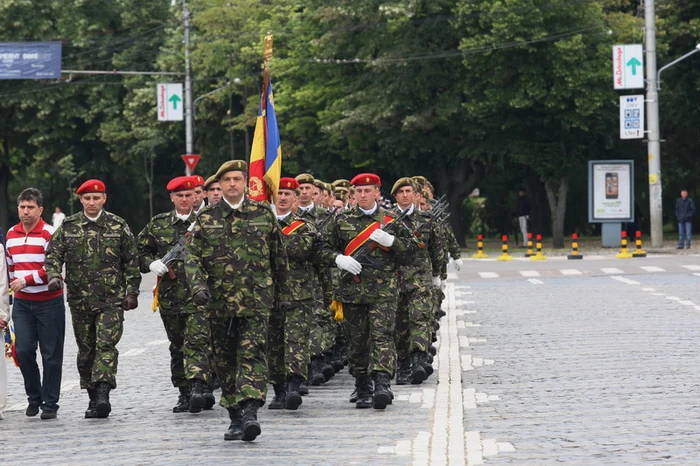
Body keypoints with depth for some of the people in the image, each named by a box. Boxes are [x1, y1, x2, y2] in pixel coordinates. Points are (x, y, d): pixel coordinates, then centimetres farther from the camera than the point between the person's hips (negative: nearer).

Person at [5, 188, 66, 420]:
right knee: (23, 351, -4)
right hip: (22, 303, 4)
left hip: (49, 302, -4)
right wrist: (14, 284, 16)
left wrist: (26, 280, -19)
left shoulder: (49, 234, -8)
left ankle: (50, 403, 8)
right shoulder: (11, 234, 10)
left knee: (51, 355, 0)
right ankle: (34, 397, 15)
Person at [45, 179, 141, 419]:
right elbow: (53, 253, 4)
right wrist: (54, 276, -16)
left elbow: (132, 261, 7)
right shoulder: (68, 226, 6)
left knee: (106, 345, -15)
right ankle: (93, 398, 17)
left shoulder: (118, 226, 4)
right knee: (86, 350, 8)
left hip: (111, 299, -3)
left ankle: (103, 394, -24)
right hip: (79, 299, 3)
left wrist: (132, 291, 2)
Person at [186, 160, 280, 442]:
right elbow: (192, 257, 4)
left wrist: (276, 290, 14)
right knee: (225, 360, 7)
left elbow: (277, 255, 13)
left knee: (252, 353, -16)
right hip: (219, 302, 2)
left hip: (255, 300, -2)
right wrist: (198, 286, -13)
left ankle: (250, 412, -26)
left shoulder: (263, 214, 6)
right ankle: (235, 418, 15)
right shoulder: (205, 219, 7)